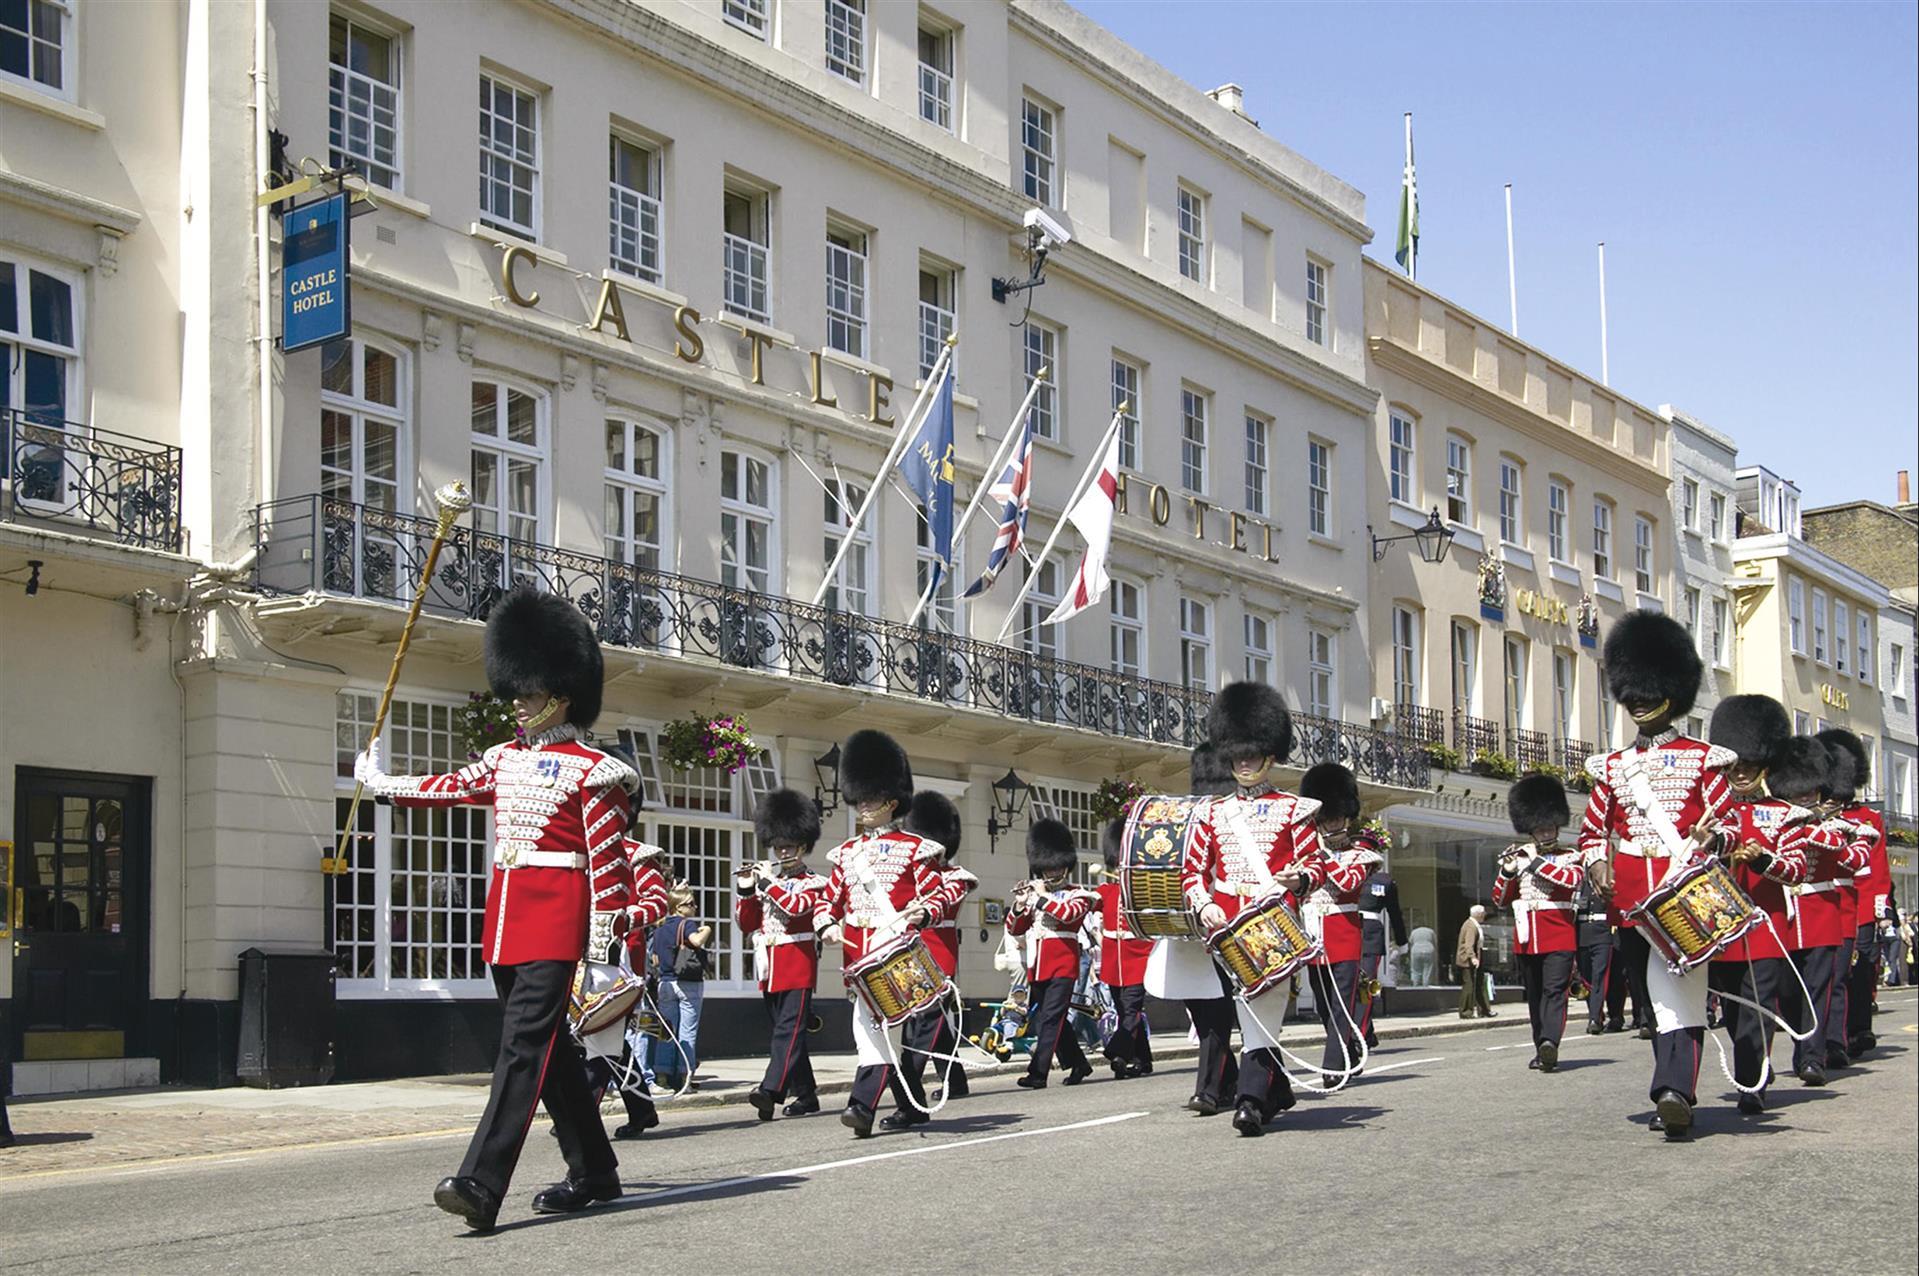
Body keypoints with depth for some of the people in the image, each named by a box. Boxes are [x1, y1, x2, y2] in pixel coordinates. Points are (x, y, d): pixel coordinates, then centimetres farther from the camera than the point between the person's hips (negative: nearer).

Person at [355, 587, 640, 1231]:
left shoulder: (588, 771, -5)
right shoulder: (505, 760, 15)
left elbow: (609, 861, -8)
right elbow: (447, 788, 29)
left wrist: (607, 943, -11)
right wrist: (380, 781, 39)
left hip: (556, 919, -8)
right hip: (505, 918, 8)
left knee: (524, 1044, -13)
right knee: (545, 1045, 11)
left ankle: (481, 1186, -20)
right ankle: (594, 1172, 21)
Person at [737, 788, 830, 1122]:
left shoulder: (813, 883, 1)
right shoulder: (765, 881, 16)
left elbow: (797, 906, -20)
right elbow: (745, 924, 12)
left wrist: (766, 883, -17)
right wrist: (745, 890, -2)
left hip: (798, 967, -7)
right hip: (770, 968, 7)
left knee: (789, 1029, -14)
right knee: (783, 1030, 9)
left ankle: (770, 1090, -26)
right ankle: (806, 1096, 17)